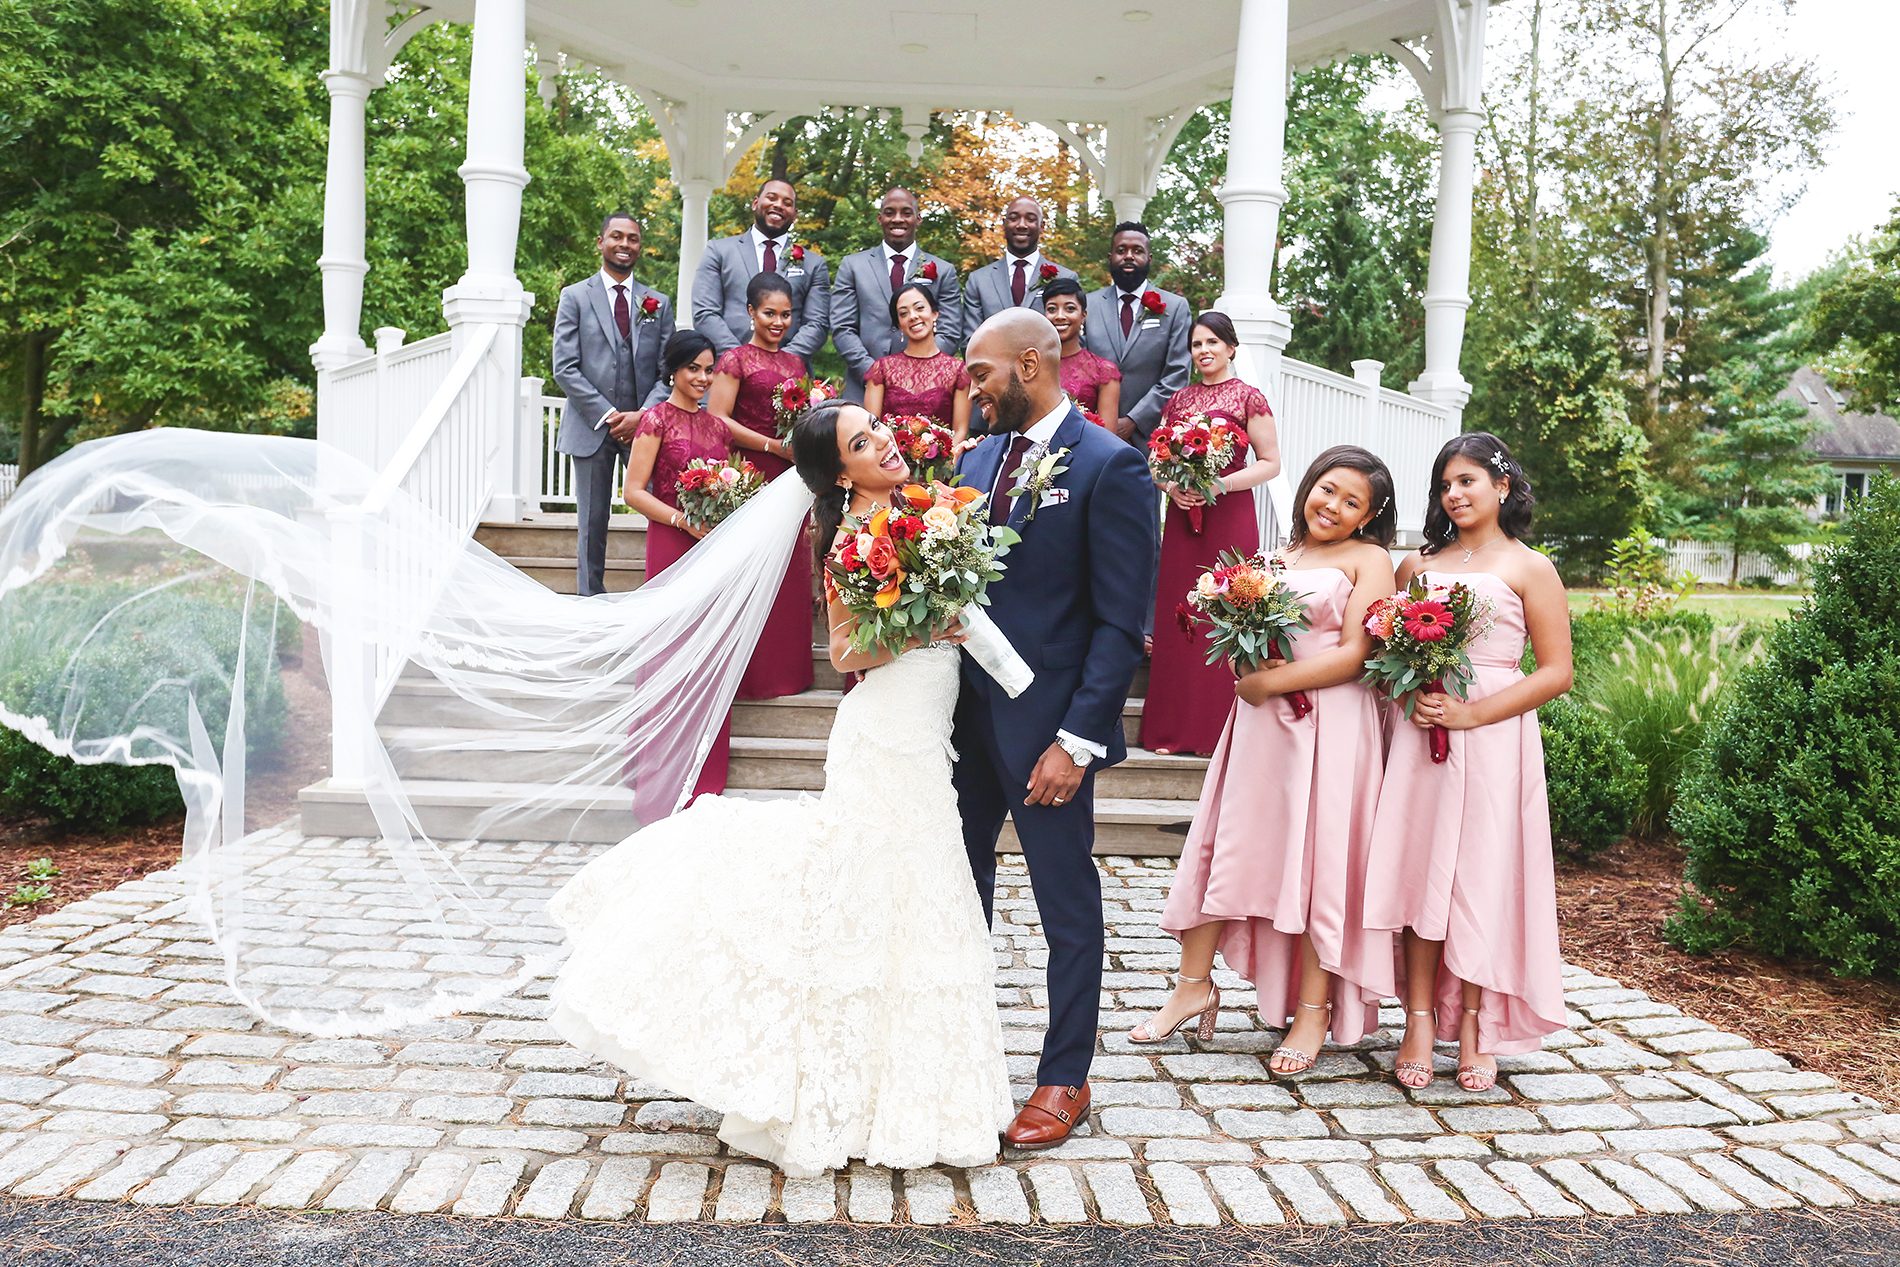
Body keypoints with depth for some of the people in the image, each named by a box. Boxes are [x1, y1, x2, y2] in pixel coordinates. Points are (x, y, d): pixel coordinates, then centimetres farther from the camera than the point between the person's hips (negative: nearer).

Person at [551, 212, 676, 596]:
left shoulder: (659, 303, 13)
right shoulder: (575, 297, 6)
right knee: (592, 525, 4)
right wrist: (606, 415, -10)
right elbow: (564, 369, -1)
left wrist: (643, 415, -9)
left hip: (645, 425, 1)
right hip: (591, 427, -1)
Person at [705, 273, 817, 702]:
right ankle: (753, 673, 3)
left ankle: (787, 669, 15)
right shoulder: (735, 360, -2)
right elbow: (717, 421, -10)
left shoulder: (795, 363, 18)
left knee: (790, 572, 6)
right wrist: (774, 445, -12)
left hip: (789, 477, 6)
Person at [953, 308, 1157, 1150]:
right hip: (968, 711, 7)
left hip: (1046, 726, -7)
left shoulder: (1108, 466, -10)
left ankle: (1065, 1079, 24)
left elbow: (1122, 623, -13)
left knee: (1068, 908, 8)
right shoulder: (977, 459, 11)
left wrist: (1077, 740, -18)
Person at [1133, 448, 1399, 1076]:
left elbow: (1355, 654, -9)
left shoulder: (1369, 560, 0)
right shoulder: (1275, 557, 15)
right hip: (1261, 720, 5)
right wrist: (1243, 668, -5)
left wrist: (1271, 682, -12)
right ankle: (1194, 985, 15)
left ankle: (1315, 1007, 11)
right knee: (1228, 845, 5)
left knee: (1316, 857, -1)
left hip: (1330, 728, -5)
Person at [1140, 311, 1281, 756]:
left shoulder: (1247, 398, -1)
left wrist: (1219, 484, -15)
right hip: (1182, 518, 4)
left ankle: (1220, 726, 7)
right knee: (1178, 618, 4)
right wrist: (1169, 485, -3)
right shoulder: (1179, 399, 13)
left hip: (1229, 518, -4)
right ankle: (1176, 726, 12)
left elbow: (1270, 462, -4)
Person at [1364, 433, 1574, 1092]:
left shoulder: (1528, 568, 3)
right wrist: (1413, 697, -6)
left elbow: (1556, 672, -3)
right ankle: (1420, 1020, 7)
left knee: (1482, 875, -1)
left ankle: (1472, 1023, 12)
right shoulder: (1418, 564, 13)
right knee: (1421, 867, 0)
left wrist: (1470, 713, -13)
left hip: (1493, 737, -3)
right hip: (1421, 735, 3)